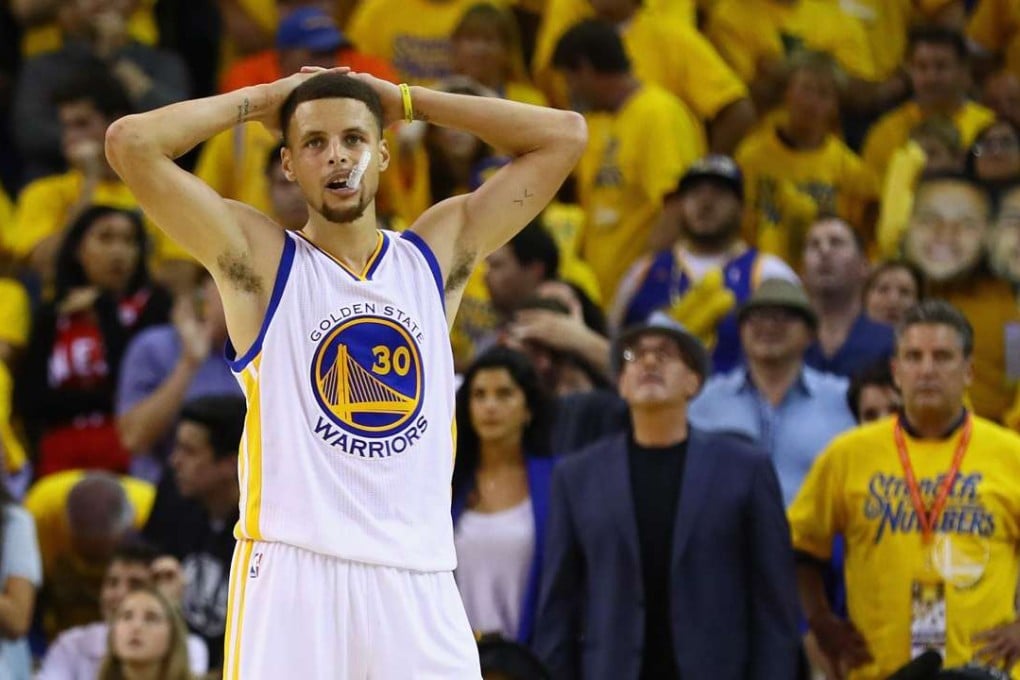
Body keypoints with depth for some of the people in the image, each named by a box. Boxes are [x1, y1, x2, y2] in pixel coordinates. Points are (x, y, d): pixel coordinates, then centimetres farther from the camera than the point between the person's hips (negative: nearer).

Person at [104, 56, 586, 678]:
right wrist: (263, 100, 5)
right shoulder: (259, 258, 4)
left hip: (418, 577, 3)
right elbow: (132, 144, -7)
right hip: (292, 571, -3)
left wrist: (405, 101, 12)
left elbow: (565, 136, 13)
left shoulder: (438, 252, 13)